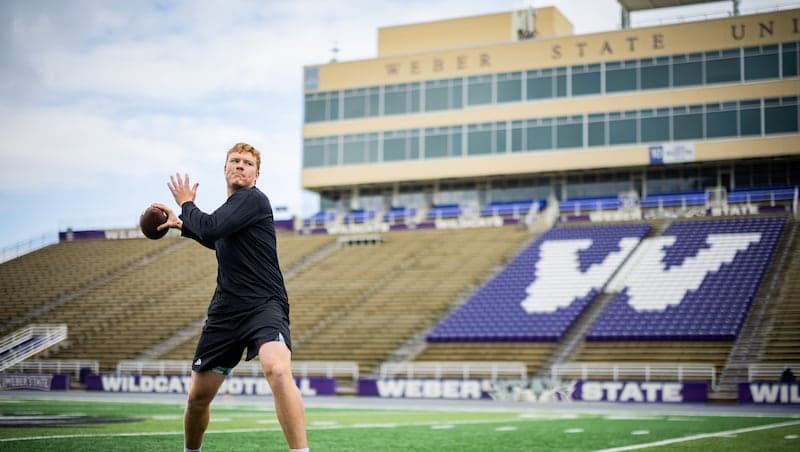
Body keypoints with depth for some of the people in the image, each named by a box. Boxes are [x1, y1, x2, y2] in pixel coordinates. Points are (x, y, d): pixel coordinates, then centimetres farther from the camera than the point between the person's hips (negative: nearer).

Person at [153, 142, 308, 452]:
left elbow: (210, 228, -22)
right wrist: (181, 224, 39)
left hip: (264, 306, -8)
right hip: (226, 310, 8)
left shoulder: (253, 199, -8)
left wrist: (186, 204, -3)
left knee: (278, 371, -36)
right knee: (198, 395, 11)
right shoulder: (231, 206, 17)